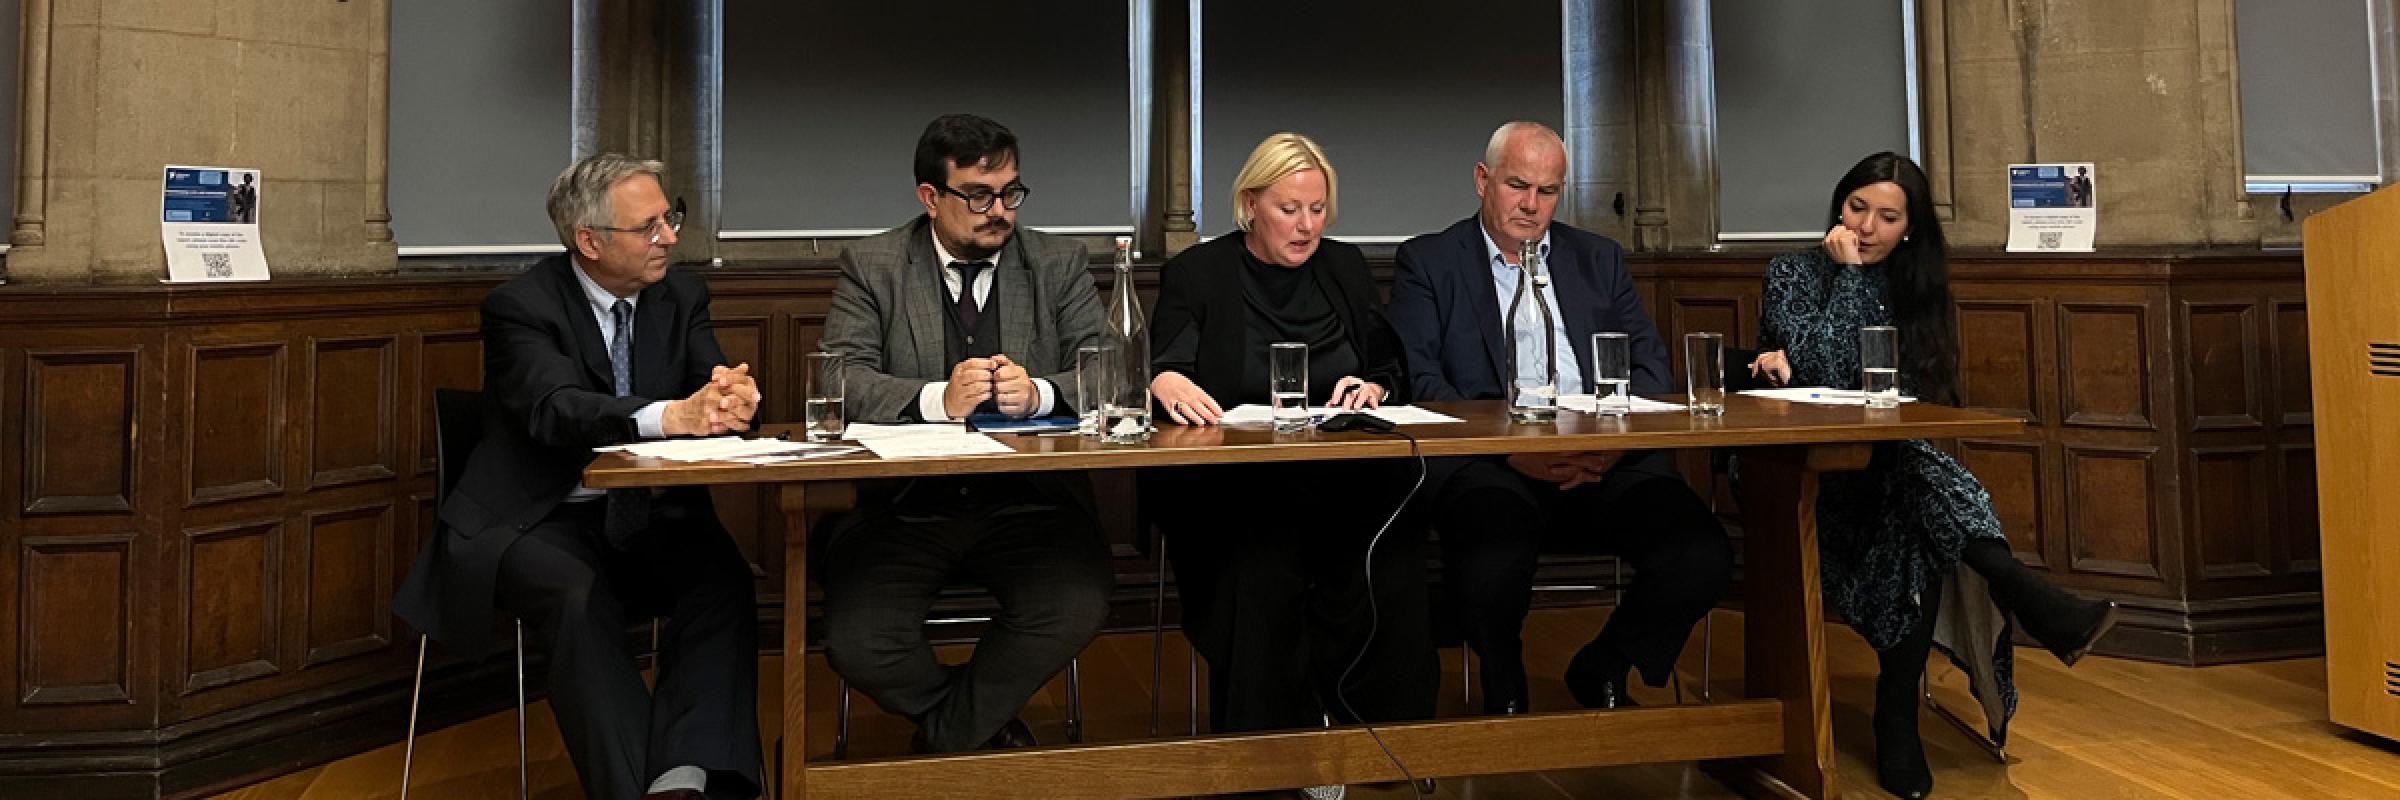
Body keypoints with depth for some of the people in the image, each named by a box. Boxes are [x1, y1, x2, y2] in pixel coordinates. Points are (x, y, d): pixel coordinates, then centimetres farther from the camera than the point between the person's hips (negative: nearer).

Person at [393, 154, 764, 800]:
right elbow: (555, 410, -24)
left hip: (646, 516, 4)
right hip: (539, 522, -3)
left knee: (725, 579, -27)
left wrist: (732, 395, -28)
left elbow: (715, 385, -1)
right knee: (581, 600, -34)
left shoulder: (681, 295, 9)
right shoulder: (521, 305, -7)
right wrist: (671, 416, -42)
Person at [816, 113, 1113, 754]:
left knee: (1078, 610, -27)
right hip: (905, 505, 0)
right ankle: (989, 725, 10)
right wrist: (938, 399, -24)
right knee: (854, 642, -22)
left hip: (1027, 502, 1)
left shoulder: (1061, 265, 9)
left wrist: (1036, 393, -21)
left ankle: (944, 740, 1)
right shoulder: (870, 266, 6)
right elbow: (841, 381, -7)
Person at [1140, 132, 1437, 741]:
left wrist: (1376, 389, -6)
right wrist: (1168, 384, -30)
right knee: (1263, 573, -34)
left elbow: (1394, 374, 19)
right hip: (1233, 485, -2)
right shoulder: (1195, 274, 8)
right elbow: (1165, 372, -5)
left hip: (1343, 480, 3)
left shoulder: (1346, 268, 19)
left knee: (1389, 574, -29)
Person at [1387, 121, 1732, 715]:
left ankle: (1602, 670, 8)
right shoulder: (1428, 262, 11)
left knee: (1703, 555, -23)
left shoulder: (1600, 259, 22)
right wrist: (1511, 449, -17)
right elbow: (1419, 381, -3)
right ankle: (1505, 694, 0)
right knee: (1492, 566, -35)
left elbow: (1650, 365, 13)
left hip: (1606, 459, 4)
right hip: (1490, 461, -3)